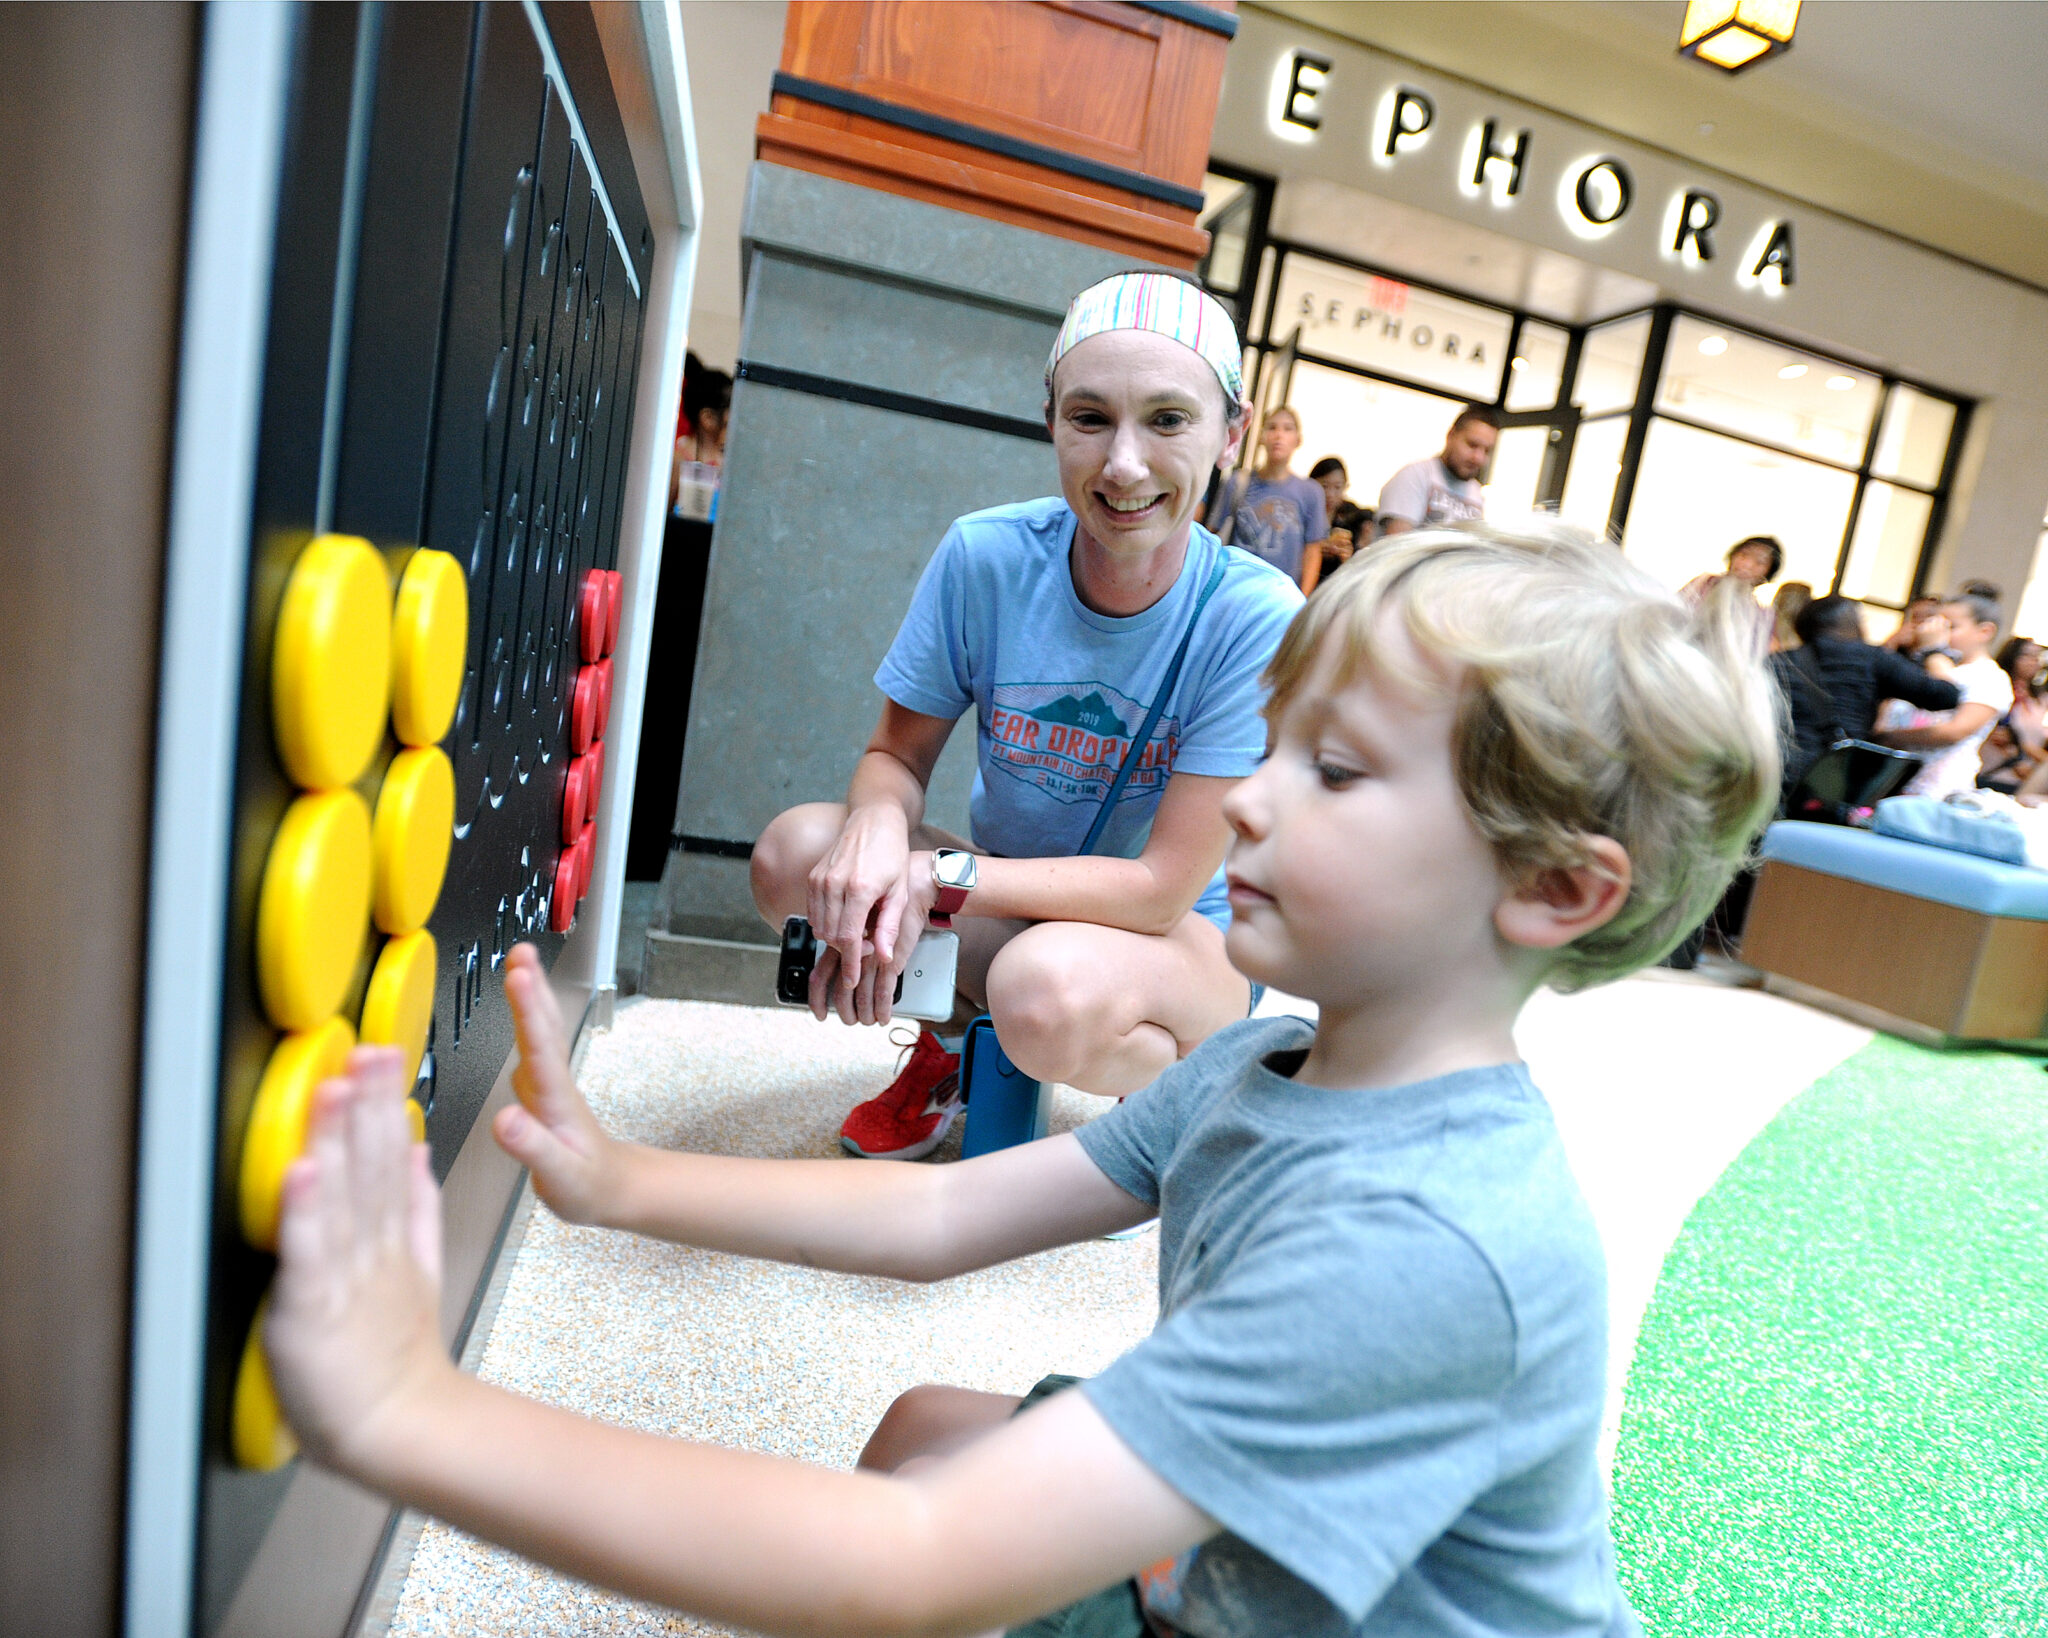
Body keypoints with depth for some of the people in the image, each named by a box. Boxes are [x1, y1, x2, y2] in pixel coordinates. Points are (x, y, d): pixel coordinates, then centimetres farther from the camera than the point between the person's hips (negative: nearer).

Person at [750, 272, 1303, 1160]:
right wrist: (879, 826, -28)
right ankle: (953, 1036, 9)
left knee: (1049, 989, -37)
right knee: (794, 853, -21)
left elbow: (1162, 888, -22)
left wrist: (937, 878, -28)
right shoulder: (985, 556, -13)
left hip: (1189, 939, -3)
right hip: (1010, 901, 3)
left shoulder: (1257, 620, -23)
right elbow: (896, 757, -4)